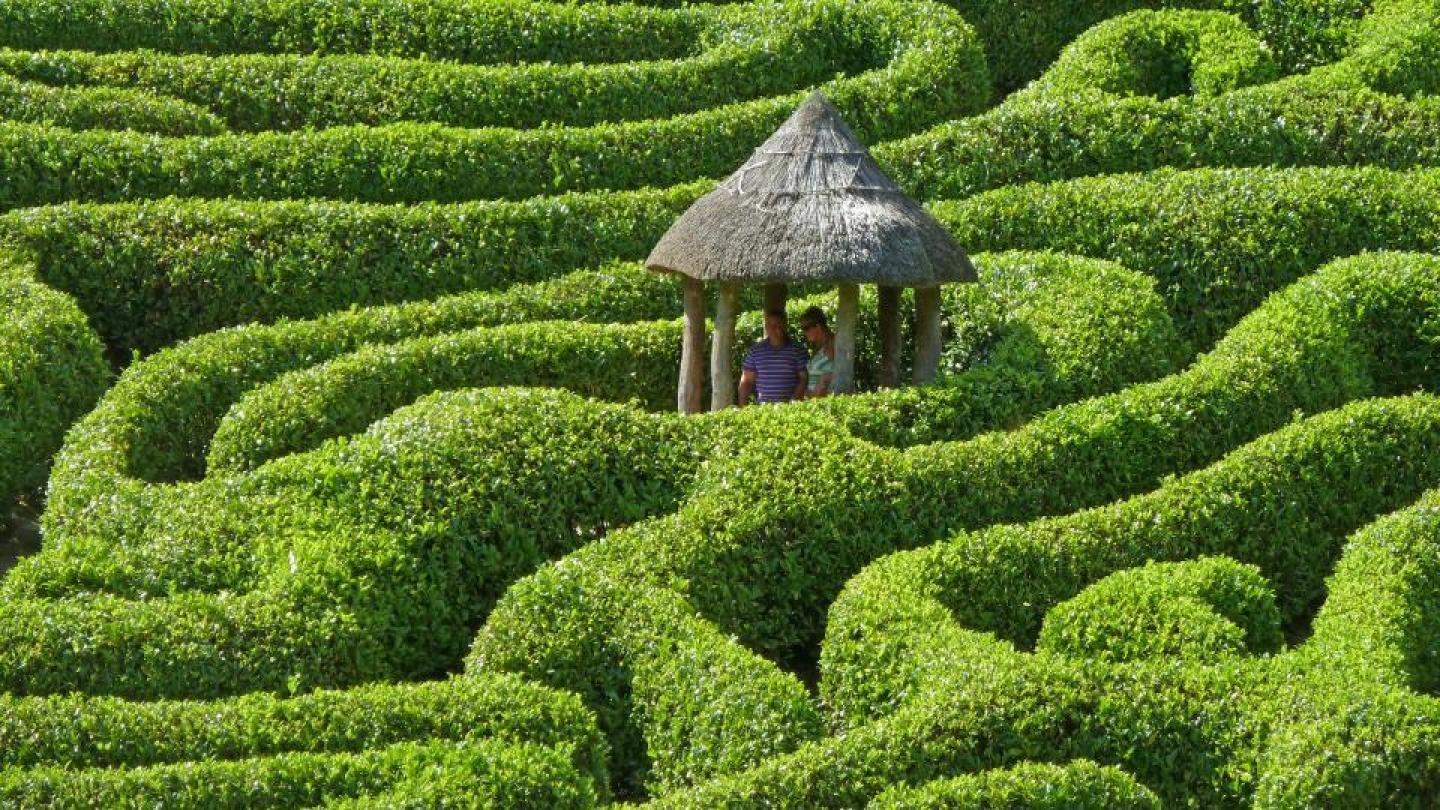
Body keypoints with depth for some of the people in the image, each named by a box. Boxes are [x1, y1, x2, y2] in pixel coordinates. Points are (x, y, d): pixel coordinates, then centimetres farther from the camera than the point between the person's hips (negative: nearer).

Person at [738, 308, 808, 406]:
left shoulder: (797, 350, 4)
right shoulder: (755, 351, 10)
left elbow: (804, 378, 2)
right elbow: (746, 381, 12)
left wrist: (794, 401, -10)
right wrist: (743, 407, 3)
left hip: (790, 407, -2)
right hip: (764, 406, 2)